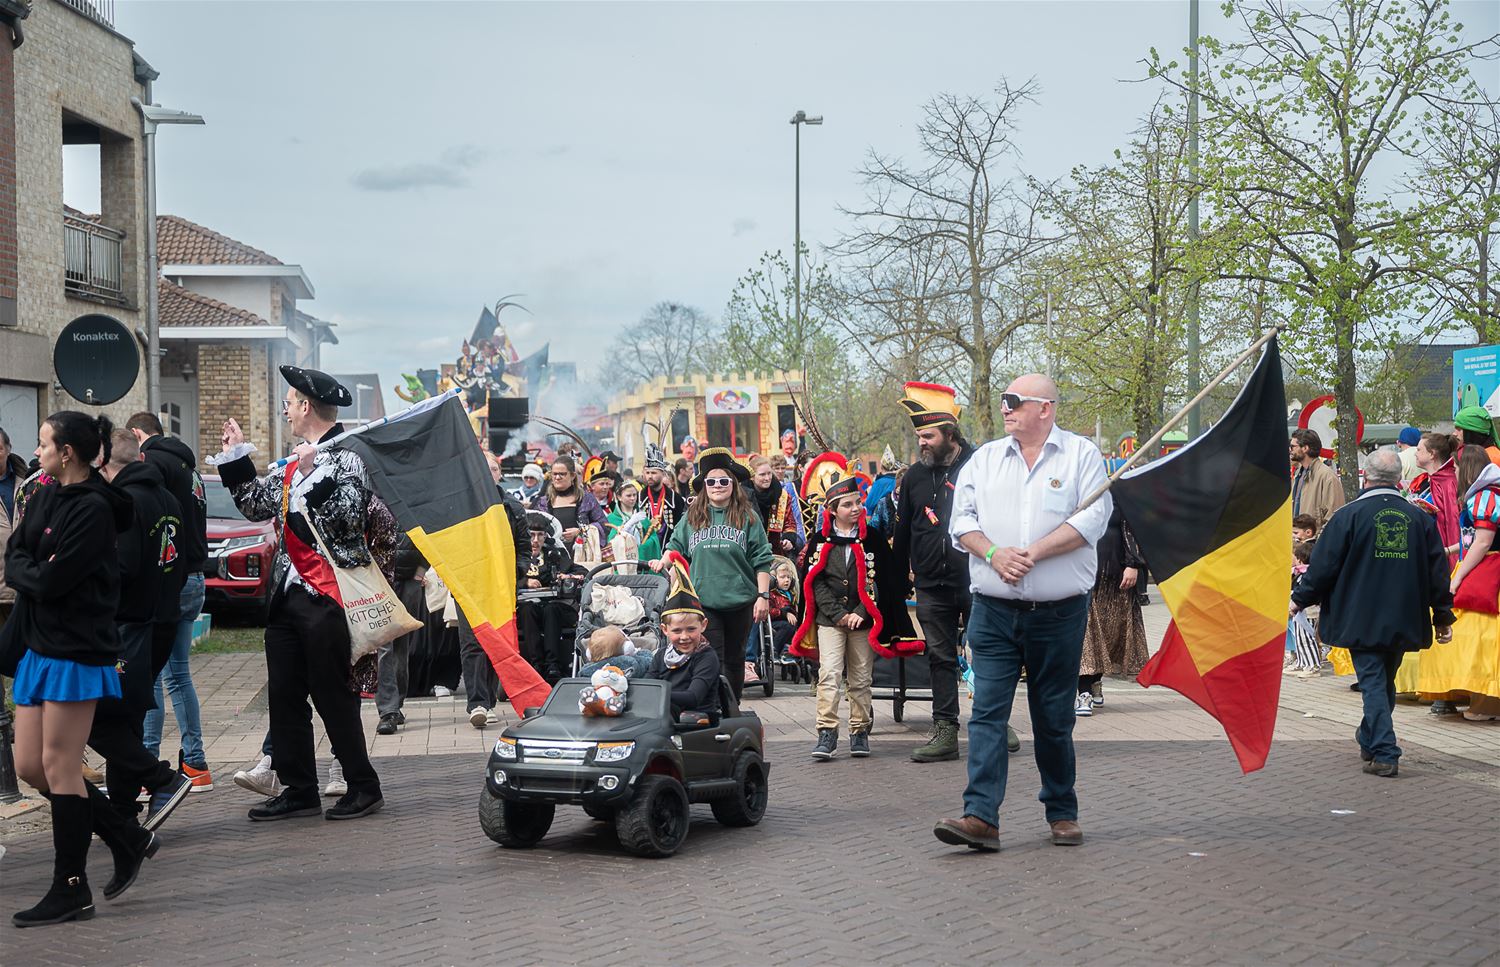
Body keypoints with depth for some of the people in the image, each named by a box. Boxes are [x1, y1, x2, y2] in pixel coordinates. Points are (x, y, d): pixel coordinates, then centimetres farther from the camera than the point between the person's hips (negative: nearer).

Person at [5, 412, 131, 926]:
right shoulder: (44, 497, 13)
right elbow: (13, 558, 7)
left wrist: (31, 574, -3)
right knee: (28, 766, 10)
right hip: (36, 646, 9)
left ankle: (72, 889, 5)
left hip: (75, 650, -9)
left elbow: (53, 581, -20)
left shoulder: (94, 509, -14)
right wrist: (36, 572, -10)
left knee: (59, 767, -4)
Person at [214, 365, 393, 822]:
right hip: (288, 592, 9)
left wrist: (312, 474, -24)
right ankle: (299, 789, 17)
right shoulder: (294, 465, 17)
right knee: (284, 695, 10)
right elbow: (255, 504, 26)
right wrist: (236, 458, 24)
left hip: (326, 596, -9)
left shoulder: (346, 457, -10)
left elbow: (346, 516, -23)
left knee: (333, 695, -3)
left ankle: (363, 787, 8)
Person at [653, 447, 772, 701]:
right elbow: (676, 547, 15)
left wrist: (763, 595, -4)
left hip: (740, 602, 0)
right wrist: (662, 563, -5)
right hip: (704, 601, 0)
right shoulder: (692, 517, 7)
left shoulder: (747, 517, 3)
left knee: (734, 660, 11)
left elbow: (761, 560, 1)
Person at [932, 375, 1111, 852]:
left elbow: (1092, 519, -9)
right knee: (987, 711, -7)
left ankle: (1062, 813, 22)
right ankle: (980, 817, -10)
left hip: (1060, 611, -2)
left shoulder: (1081, 455, 2)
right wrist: (994, 553, -11)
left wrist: (1034, 553, -16)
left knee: (1054, 718, 7)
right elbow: (962, 519, 7)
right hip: (994, 611, 2)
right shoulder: (984, 459, 12)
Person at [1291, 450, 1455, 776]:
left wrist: (1300, 599, 6)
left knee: (1372, 682, -2)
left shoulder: (1350, 515, -9)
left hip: (1362, 620, -4)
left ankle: (1384, 754, -10)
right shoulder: (1420, 518, 3)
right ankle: (1370, 740, 35)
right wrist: (1442, 616, 17)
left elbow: (1324, 564, -7)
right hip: (1403, 621, 4)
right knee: (1386, 682, 19)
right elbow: (1438, 571, 8)